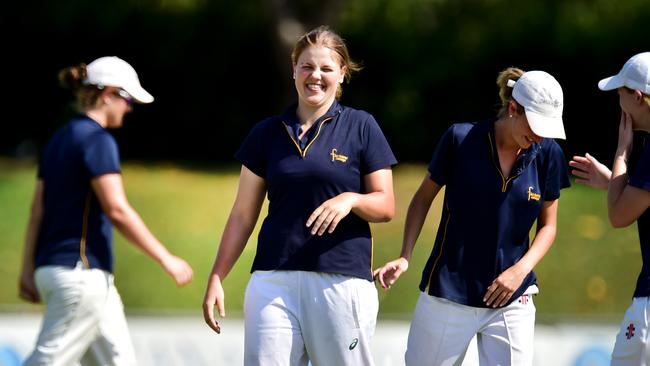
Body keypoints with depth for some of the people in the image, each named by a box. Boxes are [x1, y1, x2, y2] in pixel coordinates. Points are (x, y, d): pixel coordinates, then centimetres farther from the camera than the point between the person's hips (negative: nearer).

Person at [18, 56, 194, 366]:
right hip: (79, 271, -9)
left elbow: (38, 211, 15)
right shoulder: (98, 140, -11)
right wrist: (166, 260, -15)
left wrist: (28, 270, 17)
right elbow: (117, 210, -18)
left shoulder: (59, 140, 15)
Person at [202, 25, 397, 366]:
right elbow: (243, 214, 14)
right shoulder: (267, 133, 12)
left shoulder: (361, 127, 6)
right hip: (274, 280, 2)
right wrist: (216, 278, 8)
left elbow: (386, 207, 5)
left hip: (343, 280, -2)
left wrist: (350, 200, -16)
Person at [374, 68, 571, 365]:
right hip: (447, 296, -2)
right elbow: (424, 197, 5)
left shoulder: (547, 154, -2)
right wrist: (405, 257, -6)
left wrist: (521, 269, -8)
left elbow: (548, 225, 9)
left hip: (512, 301, 2)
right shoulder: (460, 139, -9)